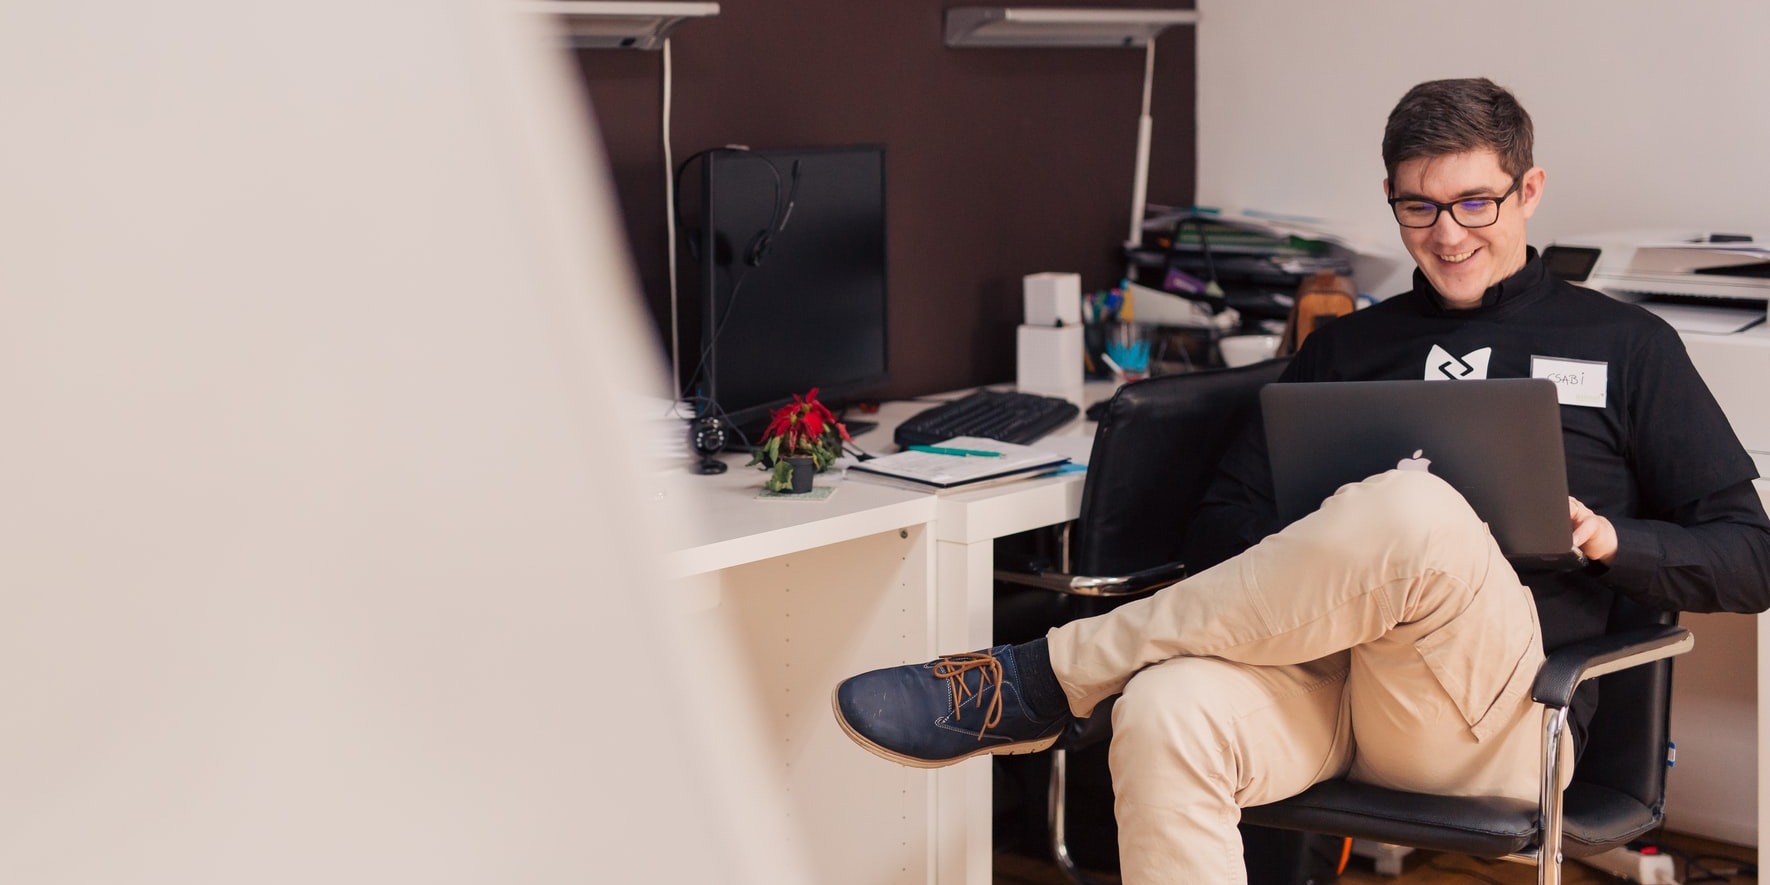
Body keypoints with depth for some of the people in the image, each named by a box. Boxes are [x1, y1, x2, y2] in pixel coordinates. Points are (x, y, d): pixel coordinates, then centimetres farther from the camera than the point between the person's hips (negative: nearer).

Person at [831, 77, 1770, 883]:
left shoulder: (1624, 346, 17)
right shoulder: (1343, 346, 25)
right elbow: (1222, 526, 18)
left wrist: (1608, 539, -7)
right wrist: (1306, 564, -5)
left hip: (1494, 706, -2)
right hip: (1319, 663, 3)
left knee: (1412, 512, -36)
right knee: (1166, 714, -35)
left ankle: (1043, 678, -23)